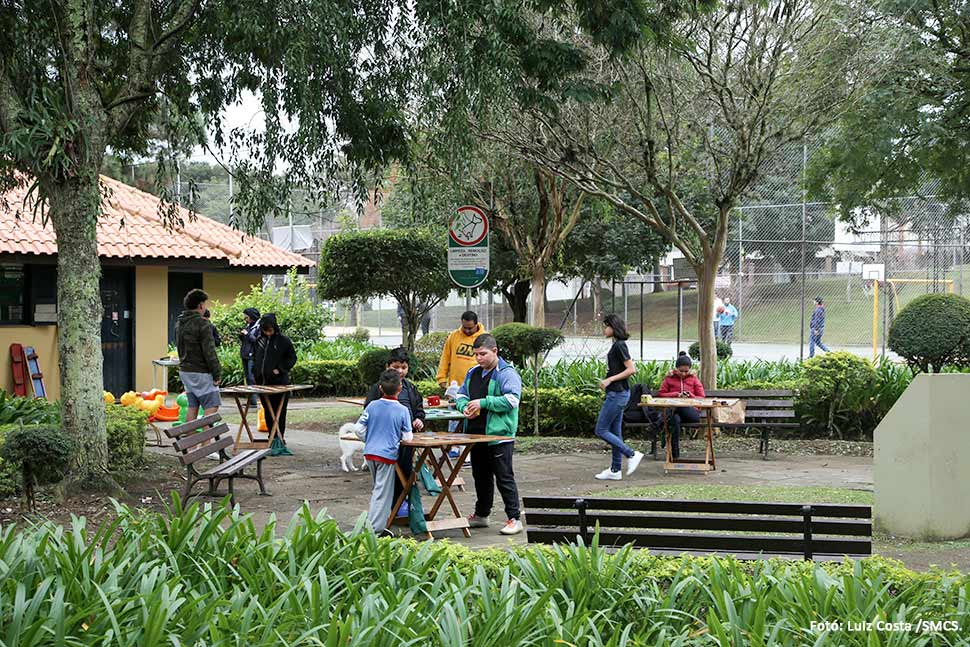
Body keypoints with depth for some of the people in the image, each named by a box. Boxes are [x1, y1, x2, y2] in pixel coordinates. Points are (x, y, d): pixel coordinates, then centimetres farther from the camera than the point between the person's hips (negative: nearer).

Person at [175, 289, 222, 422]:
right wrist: (217, 373, -12)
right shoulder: (202, 324, -17)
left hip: (185, 371, 9)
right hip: (200, 373, -9)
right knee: (211, 406, -5)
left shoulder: (179, 323, 11)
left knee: (192, 406, 13)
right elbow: (209, 352, -18)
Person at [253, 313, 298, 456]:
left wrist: (280, 369, -11)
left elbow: (292, 358, -1)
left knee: (279, 412, -2)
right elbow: (255, 358, 21)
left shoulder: (284, 341, -4)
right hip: (263, 382, 5)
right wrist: (255, 372, 10)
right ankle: (273, 438, 17)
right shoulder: (260, 340, 11)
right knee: (268, 412, 9)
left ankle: (280, 439, 3)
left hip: (279, 382, -5)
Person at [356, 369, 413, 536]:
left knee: (377, 489, 19)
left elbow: (359, 429, 0)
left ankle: (378, 527, 25)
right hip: (388, 454, -5)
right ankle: (374, 530, -2)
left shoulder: (372, 406, -1)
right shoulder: (402, 410, -9)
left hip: (370, 452, 5)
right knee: (383, 493, 0)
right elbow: (407, 437, -5)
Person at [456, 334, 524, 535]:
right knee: (480, 477, 18)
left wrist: (483, 402, -21)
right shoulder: (473, 373, 14)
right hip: (476, 434, 8)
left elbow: (511, 400, -21)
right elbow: (461, 395, 23)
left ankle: (514, 519, 1)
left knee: (504, 478, -5)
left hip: (499, 436, -8)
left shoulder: (507, 374, -10)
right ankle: (481, 515, 30)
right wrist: (464, 407, -1)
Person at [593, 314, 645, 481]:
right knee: (614, 432, 11)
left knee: (601, 430, -6)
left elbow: (631, 369, -20)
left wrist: (610, 379, -19)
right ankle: (615, 470, 15)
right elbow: (625, 370, 22)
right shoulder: (617, 345, 14)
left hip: (617, 394, -10)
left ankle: (632, 455, -4)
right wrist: (607, 382, 13)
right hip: (617, 393, 10)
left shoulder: (619, 345, -15)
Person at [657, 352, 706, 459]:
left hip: (691, 411, 1)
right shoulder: (669, 378, 13)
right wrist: (676, 394, -5)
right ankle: (675, 455, -34)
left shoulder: (693, 379, 15)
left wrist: (690, 396, -9)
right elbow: (661, 394, 10)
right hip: (672, 408, -1)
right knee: (675, 420, -38)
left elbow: (701, 398, 12)